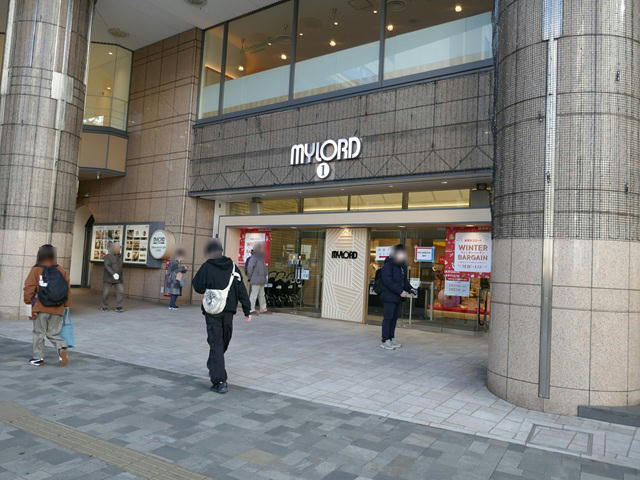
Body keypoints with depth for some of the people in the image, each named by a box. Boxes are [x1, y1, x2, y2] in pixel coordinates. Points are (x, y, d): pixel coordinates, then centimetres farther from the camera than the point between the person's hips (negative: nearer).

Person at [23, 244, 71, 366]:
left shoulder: (36, 270, -6)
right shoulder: (62, 271, 2)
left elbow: (29, 289, -8)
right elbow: (68, 290, 3)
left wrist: (29, 302, 2)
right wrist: (66, 306, 11)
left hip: (40, 310, -3)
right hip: (57, 310, 3)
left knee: (39, 333, 12)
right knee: (54, 334, 14)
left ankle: (38, 358, 18)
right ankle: (62, 348, -11)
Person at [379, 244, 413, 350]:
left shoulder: (402, 265, 14)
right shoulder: (388, 264, -13)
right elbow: (387, 280, -20)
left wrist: (409, 290, 7)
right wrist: (400, 291, -22)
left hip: (398, 297, 8)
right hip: (389, 296, -8)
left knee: (395, 317, 13)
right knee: (388, 317, -5)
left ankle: (391, 339, 22)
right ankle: (385, 341, 0)